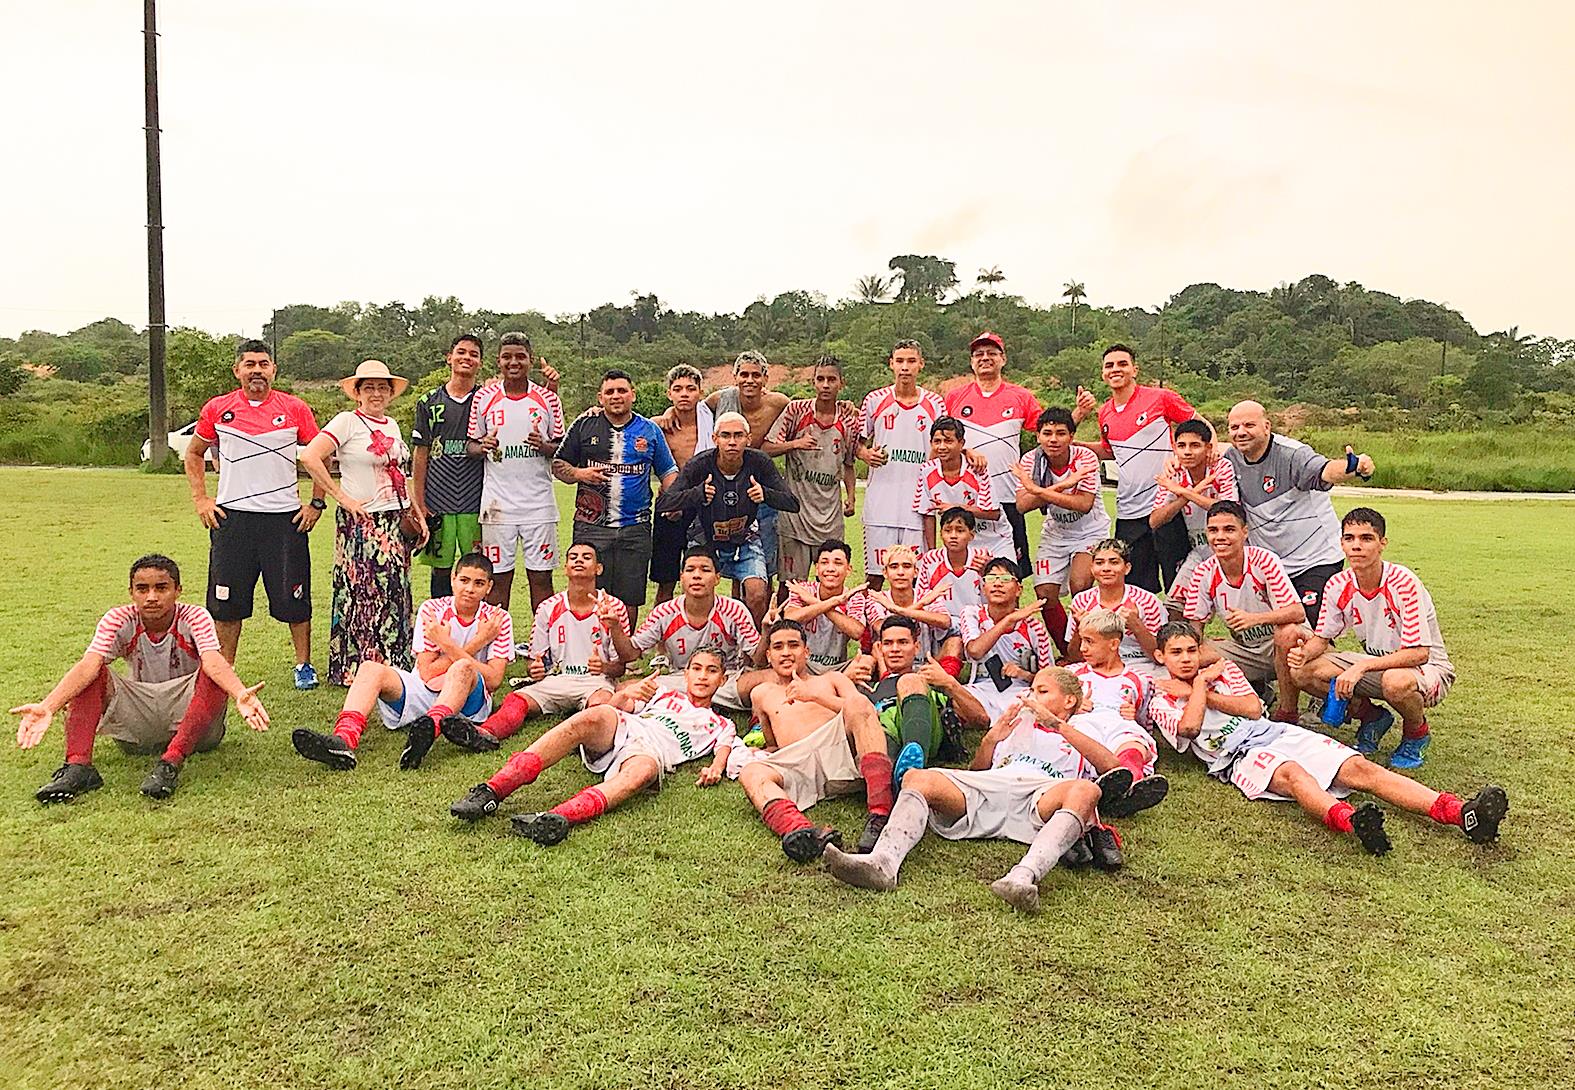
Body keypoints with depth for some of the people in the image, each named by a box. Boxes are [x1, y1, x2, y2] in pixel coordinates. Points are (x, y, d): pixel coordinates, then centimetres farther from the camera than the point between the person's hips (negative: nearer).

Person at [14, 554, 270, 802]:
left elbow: (213, 662, -32)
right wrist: (47, 707, -42)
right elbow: (88, 665, -23)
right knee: (93, 674, -16)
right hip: (138, 730, 3)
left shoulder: (195, 618, -12)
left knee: (215, 676, -30)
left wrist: (240, 694, -54)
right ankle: (78, 766, -28)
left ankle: (171, 764, -37)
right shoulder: (119, 620, -6)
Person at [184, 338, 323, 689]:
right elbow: (194, 453, 18)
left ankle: (304, 666, 18)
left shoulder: (295, 409, 2)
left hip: (285, 517, -1)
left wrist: (316, 503, 1)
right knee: (226, 602, 6)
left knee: (293, 598, 3)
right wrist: (200, 498, 6)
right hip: (231, 517, 1)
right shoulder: (217, 409, 5)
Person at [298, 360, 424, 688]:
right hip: (362, 522, -7)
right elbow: (309, 456, -18)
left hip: (396, 522, 7)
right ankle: (356, 669, 4)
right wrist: (342, 497, -16)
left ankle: (392, 665, 17)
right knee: (364, 593, -5)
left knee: (394, 594, 9)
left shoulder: (392, 425, 15)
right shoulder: (348, 421, -7)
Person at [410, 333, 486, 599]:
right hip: (437, 503, 1)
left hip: (476, 504, -1)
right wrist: (419, 505, 2)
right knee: (441, 570, 5)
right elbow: (420, 455, 7)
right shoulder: (429, 402, 8)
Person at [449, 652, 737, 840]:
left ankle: (558, 819, -63)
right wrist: (626, 694, -1)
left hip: (653, 752, -2)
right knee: (595, 715, -34)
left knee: (641, 772, -40)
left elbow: (726, 747, 10)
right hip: (623, 729, 2)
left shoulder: (721, 725, 31)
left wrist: (716, 768, -14)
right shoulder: (665, 693, 35)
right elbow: (615, 707, 23)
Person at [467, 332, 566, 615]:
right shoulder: (484, 398, 5)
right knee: (498, 578, 4)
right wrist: (483, 447, -10)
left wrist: (544, 446, -12)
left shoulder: (548, 399, 5)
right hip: (497, 503, 0)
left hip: (539, 503, 0)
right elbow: (472, 445, 12)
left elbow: (562, 448, 9)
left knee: (541, 578, 3)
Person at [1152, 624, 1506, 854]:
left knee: (1359, 767, -18)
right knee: (1293, 774, -40)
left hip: (1280, 733, 6)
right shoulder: (1162, 701, 12)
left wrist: (1204, 693, 4)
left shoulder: (1223, 669, 26)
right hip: (1241, 756, -5)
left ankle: (1461, 813, -36)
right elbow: (1189, 726, -11)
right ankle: (1348, 820, -73)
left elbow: (1254, 707, 9)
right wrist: (1200, 682, 3)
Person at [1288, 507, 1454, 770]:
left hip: (1428, 667, -5)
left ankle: (1416, 732, -4)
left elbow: (1419, 653, -29)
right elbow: (1322, 638, 1)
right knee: (1304, 671, -15)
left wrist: (1362, 666, -38)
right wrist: (1304, 653, -23)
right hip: (1374, 666, 5)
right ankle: (1371, 717, 9)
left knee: (1396, 681, -41)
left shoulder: (1403, 583, -25)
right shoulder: (1338, 585, -9)